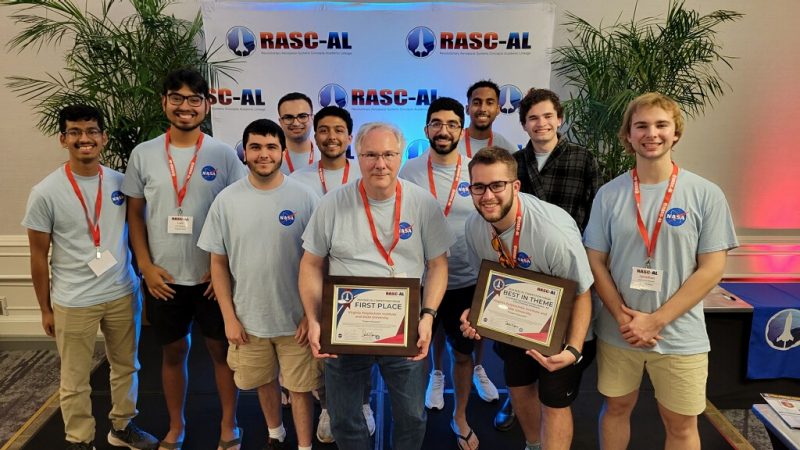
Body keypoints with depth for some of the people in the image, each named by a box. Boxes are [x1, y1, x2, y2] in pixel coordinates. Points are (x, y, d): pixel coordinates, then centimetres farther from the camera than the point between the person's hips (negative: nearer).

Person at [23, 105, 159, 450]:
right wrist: (45, 309, 0)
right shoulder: (45, 193, -10)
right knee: (74, 381, 10)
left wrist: (145, 277, 6)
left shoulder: (121, 183, -2)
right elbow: (39, 256, -3)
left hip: (123, 294, 3)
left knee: (126, 366, 18)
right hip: (73, 303, -3)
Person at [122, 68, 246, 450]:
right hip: (164, 278, 2)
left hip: (213, 276, -1)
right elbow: (134, 214, 5)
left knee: (221, 348, 10)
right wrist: (146, 266, -3)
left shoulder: (223, 155, -4)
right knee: (173, 351, 16)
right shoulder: (143, 155, 1)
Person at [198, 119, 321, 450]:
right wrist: (229, 318, -2)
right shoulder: (226, 200, -5)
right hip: (249, 318, 2)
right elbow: (218, 264, 0)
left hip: (296, 317, -2)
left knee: (300, 386, 10)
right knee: (264, 381, 21)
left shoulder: (305, 198, -9)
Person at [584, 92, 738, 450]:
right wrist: (622, 317, -12)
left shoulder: (706, 194, -7)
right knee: (616, 408, 17)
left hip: (680, 337, -1)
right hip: (617, 333, 2)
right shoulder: (609, 194, -2)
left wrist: (656, 320, -13)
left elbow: (711, 269, -8)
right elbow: (595, 262, 0)